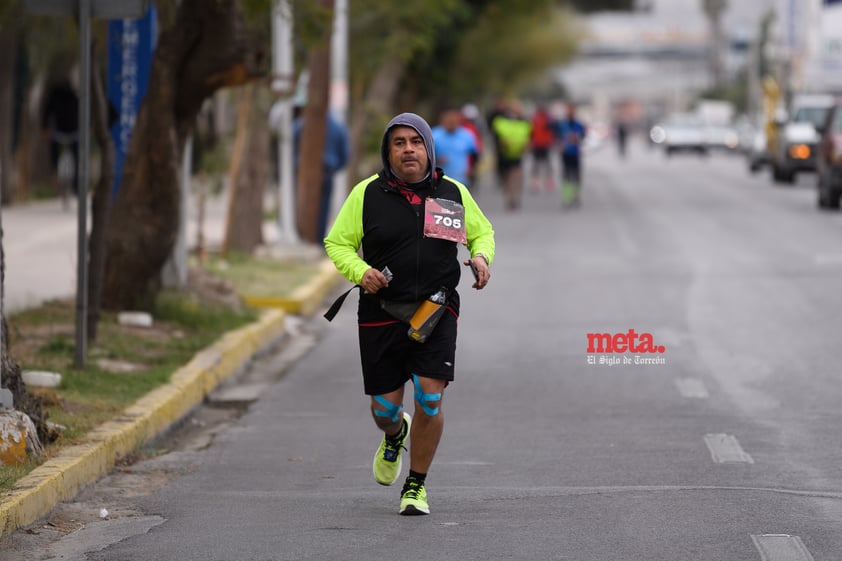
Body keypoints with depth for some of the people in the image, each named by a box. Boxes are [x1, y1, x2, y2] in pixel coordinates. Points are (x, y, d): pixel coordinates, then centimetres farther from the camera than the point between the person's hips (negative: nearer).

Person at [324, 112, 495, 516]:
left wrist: (482, 256, -2)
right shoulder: (367, 194, 1)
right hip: (381, 314, 0)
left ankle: (416, 486, 5)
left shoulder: (454, 193, 6)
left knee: (429, 398, -15)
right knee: (384, 407, 2)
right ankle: (394, 436, 43)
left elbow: (482, 231, 22)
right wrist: (360, 271, -13)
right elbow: (337, 242, 7)